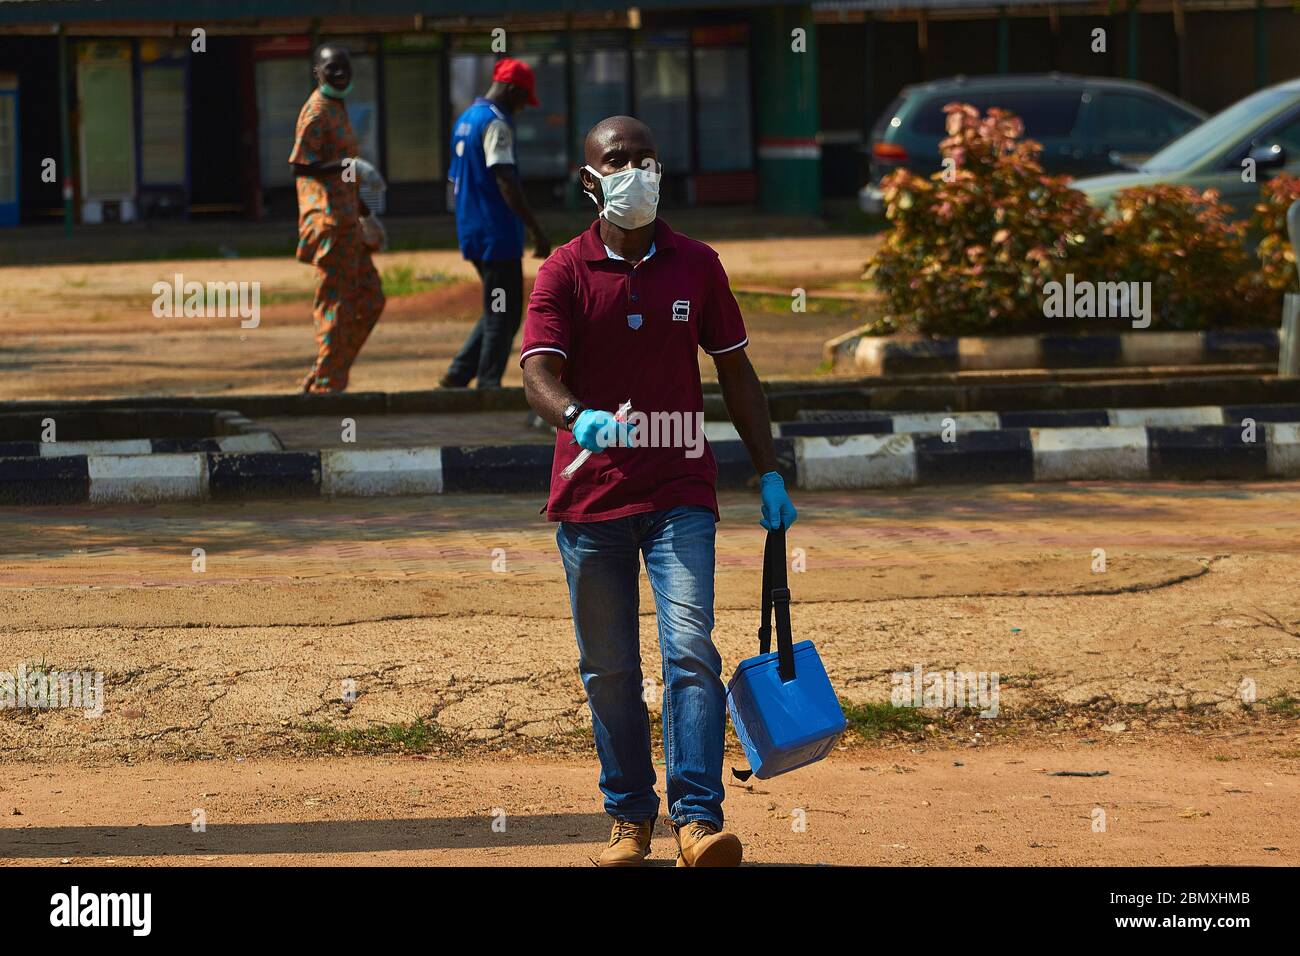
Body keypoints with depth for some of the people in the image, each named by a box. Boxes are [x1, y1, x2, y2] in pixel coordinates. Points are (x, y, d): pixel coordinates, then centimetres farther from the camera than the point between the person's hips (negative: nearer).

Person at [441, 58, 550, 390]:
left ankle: (457, 376, 11)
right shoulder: (495, 122, -14)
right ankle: (488, 387, 0)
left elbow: (456, 181, 22)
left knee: (499, 311, 17)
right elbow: (506, 182, -23)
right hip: (497, 234, -9)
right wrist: (537, 230, -24)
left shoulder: (465, 119, 16)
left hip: (471, 234, 9)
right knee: (504, 314, -2)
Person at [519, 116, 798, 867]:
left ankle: (698, 820, -20)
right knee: (609, 670, 7)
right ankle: (630, 817, 19)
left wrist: (770, 474, 7)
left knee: (691, 650, -15)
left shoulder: (696, 266, 6)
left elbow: (736, 373, 13)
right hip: (591, 495, 0)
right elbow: (539, 374, -13)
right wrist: (579, 418, -35)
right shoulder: (565, 272, -1)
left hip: (681, 492, 0)